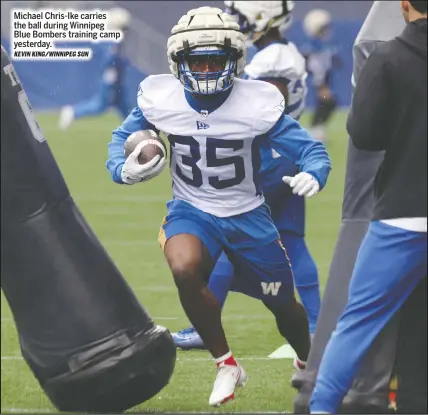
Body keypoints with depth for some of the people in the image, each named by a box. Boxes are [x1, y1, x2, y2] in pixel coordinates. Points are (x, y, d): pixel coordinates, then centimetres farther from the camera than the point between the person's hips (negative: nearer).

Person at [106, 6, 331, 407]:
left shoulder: (258, 103, -20)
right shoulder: (160, 99, -14)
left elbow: (311, 150, -15)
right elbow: (122, 137, 3)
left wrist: (312, 175, -39)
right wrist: (124, 169, -19)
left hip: (248, 215, 0)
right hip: (191, 210, 0)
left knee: (283, 305, 13)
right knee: (184, 270, -33)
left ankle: (308, 364, 50)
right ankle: (225, 365, -11)